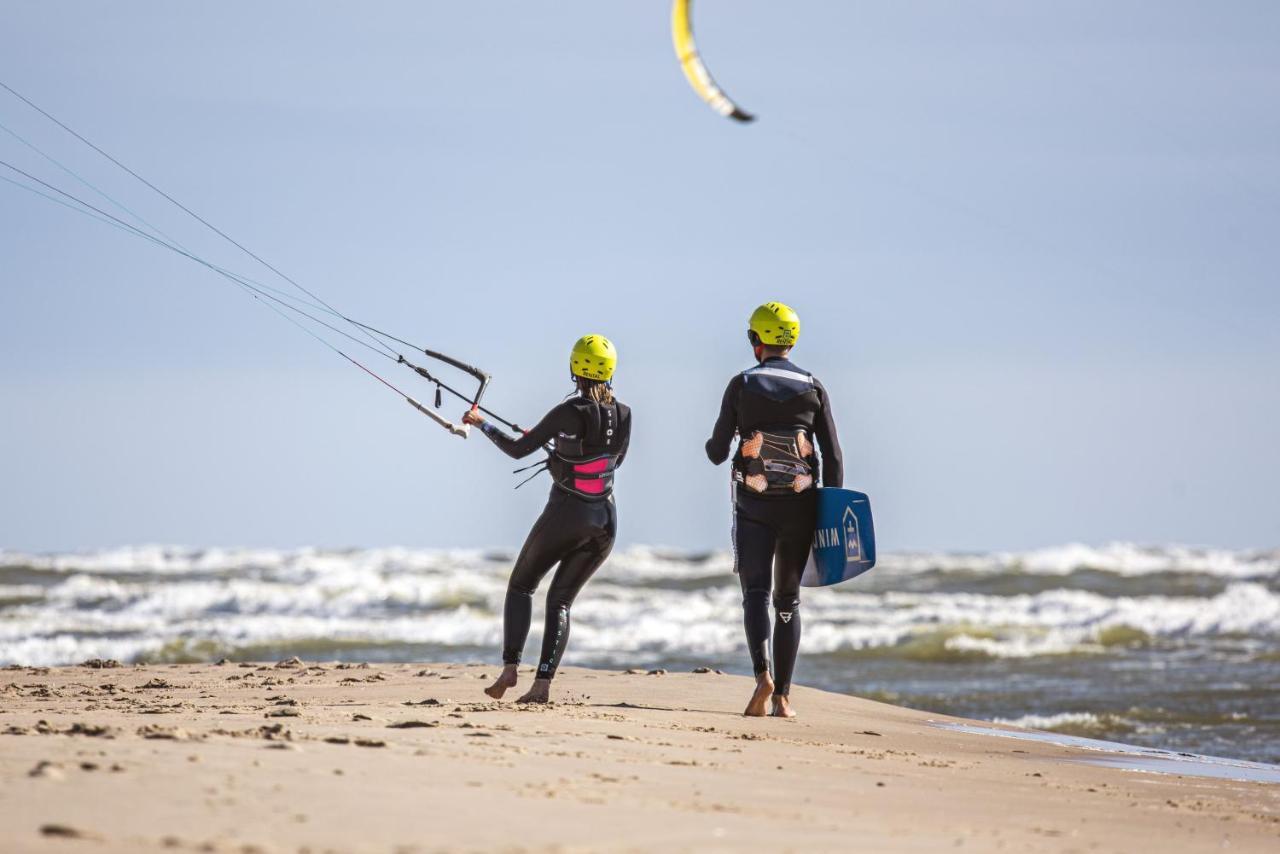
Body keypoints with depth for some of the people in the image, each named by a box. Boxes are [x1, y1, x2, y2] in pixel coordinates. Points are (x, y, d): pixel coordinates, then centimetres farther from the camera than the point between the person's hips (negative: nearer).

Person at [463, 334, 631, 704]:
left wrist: (481, 424, 5)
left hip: (565, 516, -4)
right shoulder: (623, 414, 1)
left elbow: (518, 449, -9)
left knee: (521, 586, 15)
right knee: (560, 600, 12)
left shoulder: (569, 412, -14)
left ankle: (509, 668, 0)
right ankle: (543, 683, -2)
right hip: (605, 520, 4)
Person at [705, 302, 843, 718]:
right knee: (788, 600, 10)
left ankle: (763, 675, -29)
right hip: (799, 505, 2)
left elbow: (717, 453, 3)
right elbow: (833, 457, 0)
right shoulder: (813, 388, 4)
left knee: (756, 592, -4)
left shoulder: (742, 385, -1)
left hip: (754, 504, -2)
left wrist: (711, 445, 27)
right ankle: (783, 696, 7)